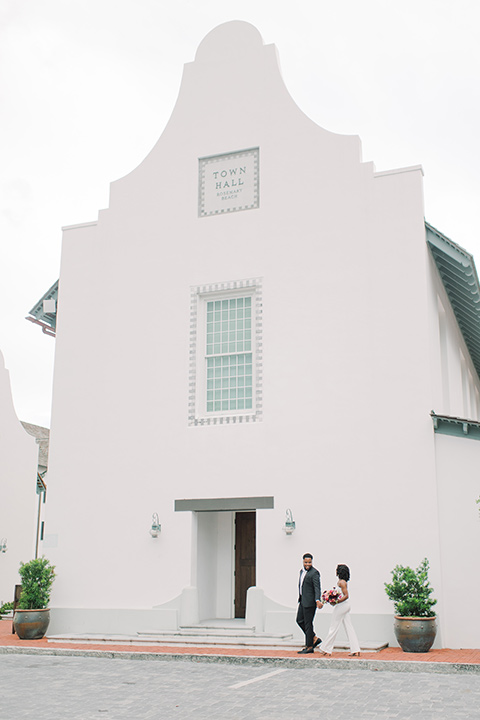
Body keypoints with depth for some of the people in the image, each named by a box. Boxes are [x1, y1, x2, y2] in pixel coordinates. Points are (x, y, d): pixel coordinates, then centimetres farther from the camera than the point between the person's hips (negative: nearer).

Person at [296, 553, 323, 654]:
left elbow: (317, 588, -21)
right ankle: (314, 639, 21)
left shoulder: (314, 573, -14)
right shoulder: (302, 571, 12)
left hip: (310, 601, -9)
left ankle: (309, 647, 7)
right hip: (302, 600, 9)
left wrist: (317, 600, -34)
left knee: (308, 623, -3)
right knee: (300, 620, 12)